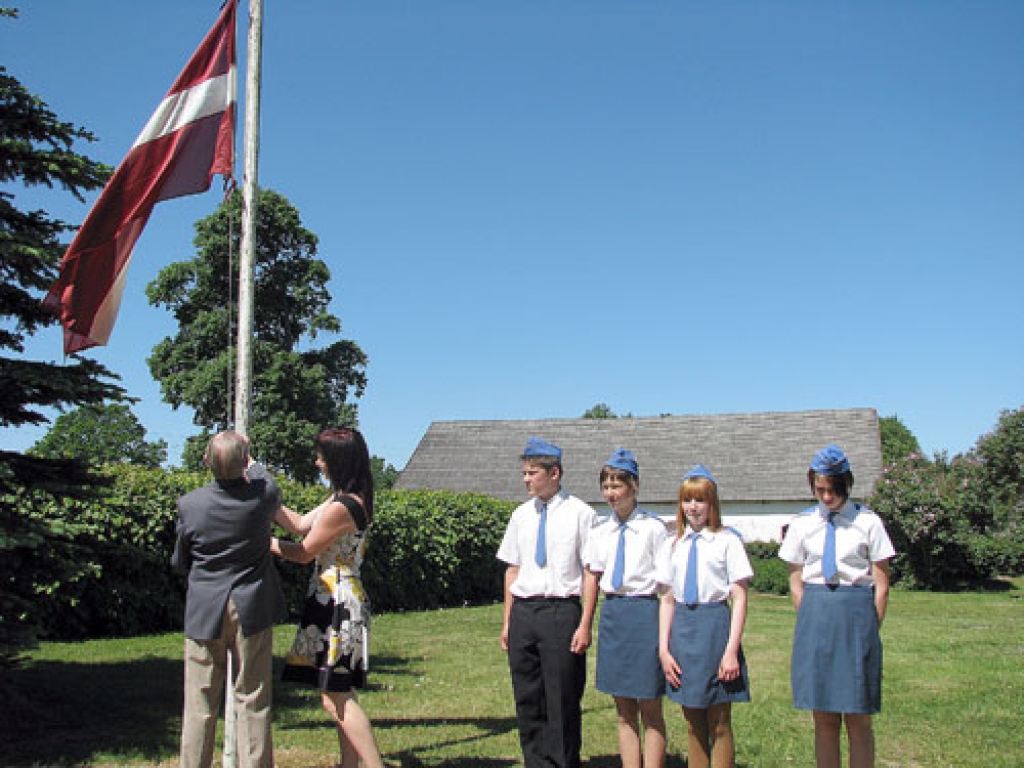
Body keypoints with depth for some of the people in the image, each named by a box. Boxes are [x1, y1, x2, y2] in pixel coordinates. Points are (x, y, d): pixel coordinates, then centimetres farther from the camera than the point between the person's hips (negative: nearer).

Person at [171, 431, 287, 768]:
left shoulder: (190, 504, -11)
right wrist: (250, 461, 30)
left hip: (204, 612, 0)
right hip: (253, 611, 0)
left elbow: (179, 562, 4)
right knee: (253, 702, 7)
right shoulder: (264, 496, -12)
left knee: (199, 706, 9)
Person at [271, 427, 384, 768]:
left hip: (337, 603, -10)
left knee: (335, 697, -6)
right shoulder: (351, 498, 10)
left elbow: (303, 552, -10)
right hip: (341, 601, 10)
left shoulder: (341, 508, -21)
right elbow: (300, 524, 13)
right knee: (340, 695, 14)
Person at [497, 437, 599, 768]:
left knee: (563, 700, 2)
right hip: (523, 612, 5)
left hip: (562, 610, -5)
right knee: (527, 699, 11)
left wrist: (585, 625, -10)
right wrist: (508, 621, 12)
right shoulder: (521, 515, 12)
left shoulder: (580, 513, -4)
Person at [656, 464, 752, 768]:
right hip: (681, 627, 4)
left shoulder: (727, 541, -4)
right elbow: (667, 599, 9)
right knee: (693, 724, 13)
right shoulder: (673, 545, 9)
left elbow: (739, 599, -6)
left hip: (715, 623, -4)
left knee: (719, 724, 3)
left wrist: (731, 651, -12)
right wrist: (663, 649, 2)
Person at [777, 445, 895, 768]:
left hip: (856, 612, -2)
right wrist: (809, 622, 2)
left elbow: (881, 584, 2)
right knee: (824, 718, 7)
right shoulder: (802, 524, 7)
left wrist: (871, 629, -2)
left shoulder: (868, 522, 0)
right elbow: (795, 583, 11)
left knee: (858, 718, 2)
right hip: (814, 614, 2)